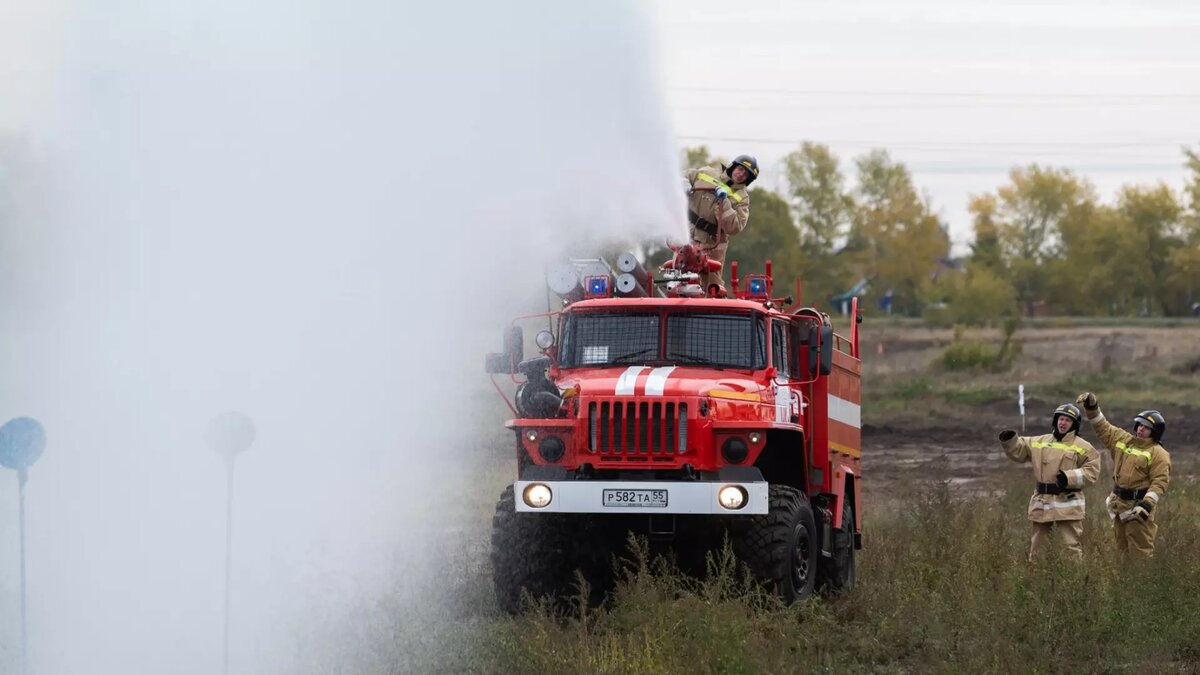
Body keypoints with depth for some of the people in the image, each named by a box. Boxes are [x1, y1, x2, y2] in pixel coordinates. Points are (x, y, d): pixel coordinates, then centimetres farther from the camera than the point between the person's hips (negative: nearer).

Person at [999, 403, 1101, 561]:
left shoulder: (1082, 447, -4)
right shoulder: (1039, 442, 11)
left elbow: (1091, 471, -7)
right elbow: (1018, 451, 20)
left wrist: (1070, 477, -19)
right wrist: (1009, 441, 0)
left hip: (1067, 502, -5)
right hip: (1042, 501, 5)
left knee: (1071, 545, -5)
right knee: (1036, 545, 12)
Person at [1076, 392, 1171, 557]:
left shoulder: (1158, 454, -12)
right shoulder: (1123, 440, 9)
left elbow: (1160, 482, -18)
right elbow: (1103, 429, 18)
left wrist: (1147, 504, -27)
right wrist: (1092, 408, 8)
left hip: (1138, 507, -8)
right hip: (1119, 505, 8)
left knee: (1140, 550, -8)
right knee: (1122, 549, 15)